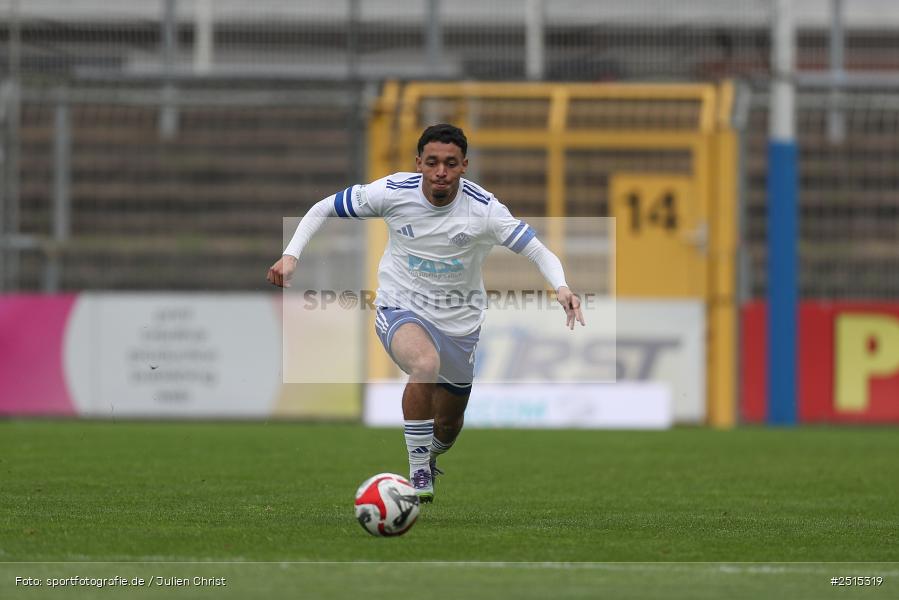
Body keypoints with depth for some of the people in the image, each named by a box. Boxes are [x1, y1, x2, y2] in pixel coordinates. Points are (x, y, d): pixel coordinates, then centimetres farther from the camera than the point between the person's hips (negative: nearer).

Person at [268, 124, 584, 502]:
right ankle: (418, 479, -23)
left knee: (448, 425, 15)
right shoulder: (392, 192, -16)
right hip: (400, 307, -2)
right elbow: (324, 209, -3)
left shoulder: (483, 208, -18)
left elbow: (537, 250, -20)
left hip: (459, 323, 2)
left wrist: (560, 287, -40)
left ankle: (429, 458, 54)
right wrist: (291, 254, -16)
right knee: (426, 365, -36)